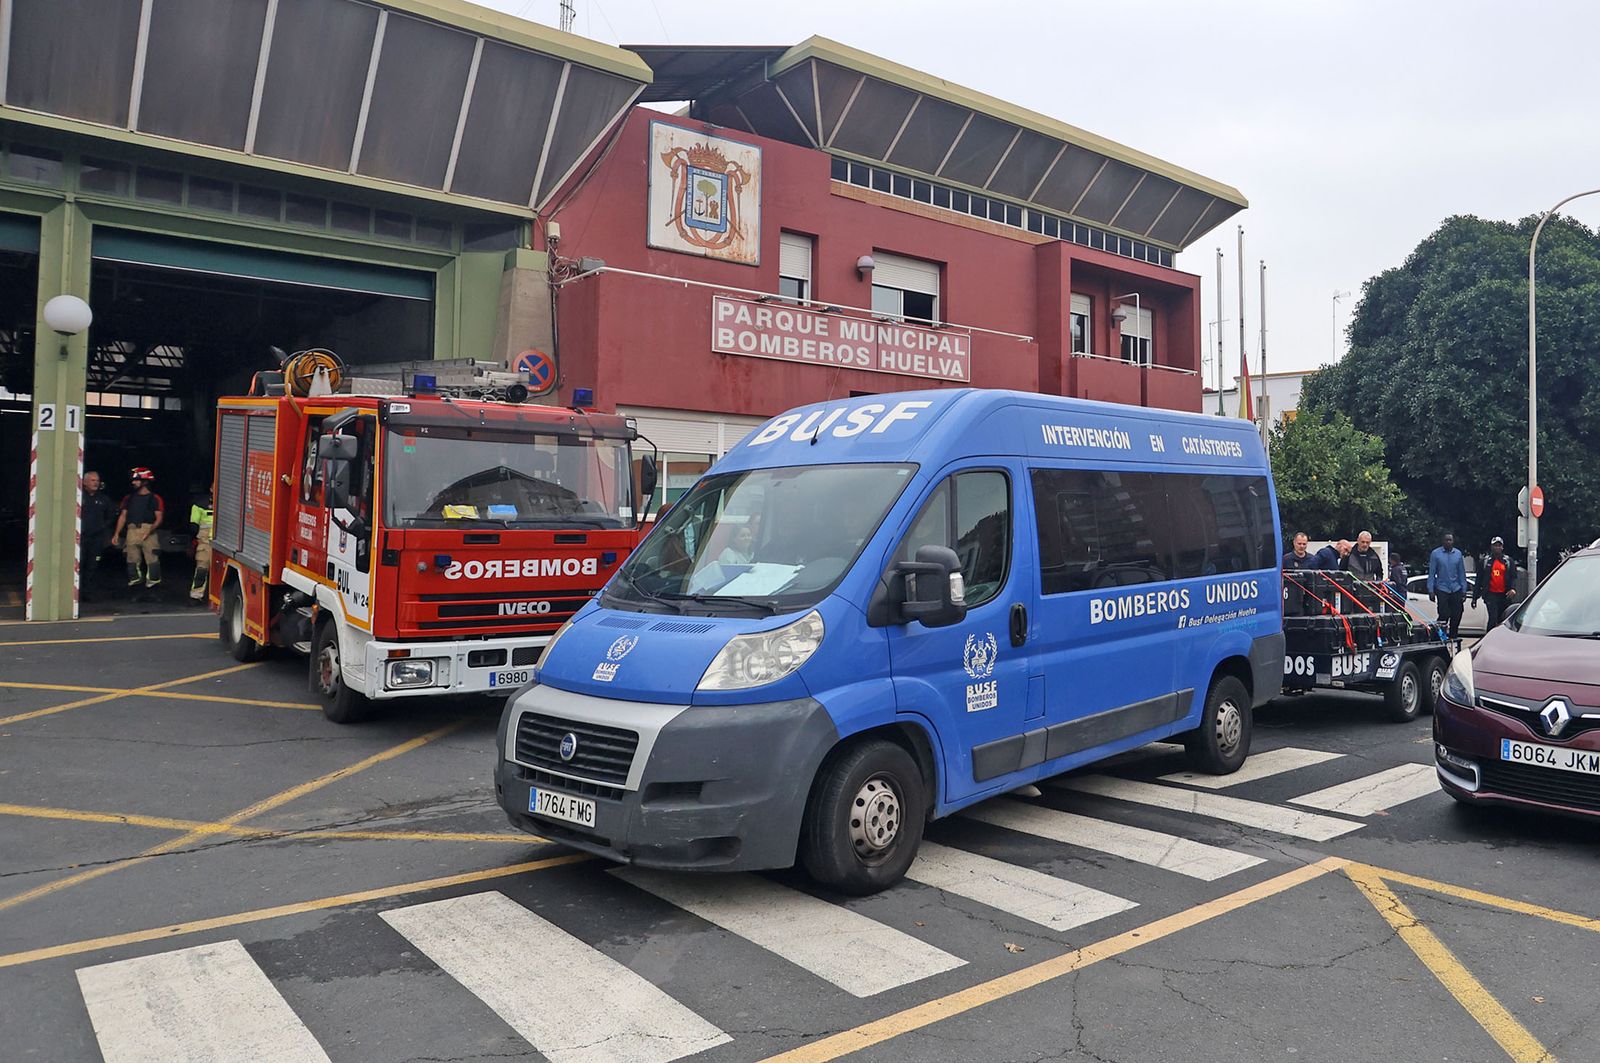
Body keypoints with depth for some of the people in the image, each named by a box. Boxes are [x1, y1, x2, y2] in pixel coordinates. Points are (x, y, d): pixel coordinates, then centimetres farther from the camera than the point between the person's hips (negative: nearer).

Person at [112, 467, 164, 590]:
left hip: (147, 531, -5)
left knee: (151, 557, -10)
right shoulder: (129, 498, 17)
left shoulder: (154, 498, 1)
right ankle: (134, 580, 14)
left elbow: (159, 518, -5)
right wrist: (117, 533, 10)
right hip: (132, 531, 5)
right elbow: (123, 516, 18)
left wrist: (150, 531, -20)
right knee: (132, 559, 6)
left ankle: (153, 581, -6)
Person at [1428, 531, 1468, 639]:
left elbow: (1462, 573, 11)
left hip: (1456, 590, 3)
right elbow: (1431, 573, -1)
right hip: (1442, 589, -3)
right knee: (1444, 615, -8)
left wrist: (1464, 590, 7)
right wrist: (1431, 591, -6)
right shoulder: (1436, 553, -1)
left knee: (1457, 616, 5)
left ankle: (1454, 638, 18)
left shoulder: (1458, 554, 8)